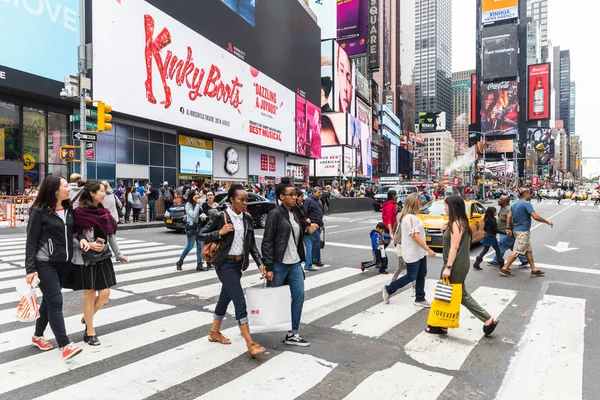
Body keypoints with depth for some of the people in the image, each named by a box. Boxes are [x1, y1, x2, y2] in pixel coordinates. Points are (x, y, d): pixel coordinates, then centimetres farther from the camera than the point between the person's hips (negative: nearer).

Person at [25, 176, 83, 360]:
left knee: (49, 300, 17)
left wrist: (81, 239, -5)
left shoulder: (68, 210, 7)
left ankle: (37, 336, 35)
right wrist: (30, 269, -14)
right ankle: (65, 345, -7)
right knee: (55, 301, -9)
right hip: (45, 263, -6)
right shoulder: (39, 212, -11)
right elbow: (31, 241, -11)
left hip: (63, 262, 6)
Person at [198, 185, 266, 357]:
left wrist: (260, 263, -2)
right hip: (225, 264, -6)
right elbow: (201, 235, -6)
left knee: (225, 298, 19)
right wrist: (220, 232, -20)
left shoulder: (247, 218, 4)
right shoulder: (220, 217, -11)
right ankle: (250, 344, -4)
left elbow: (252, 244, 7)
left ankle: (214, 333, 38)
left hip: (239, 263, 6)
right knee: (240, 302, -10)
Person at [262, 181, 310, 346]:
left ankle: (292, 334, 14)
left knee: (299, 296, 4)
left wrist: (299, 259, 16)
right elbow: (267, 242, -14)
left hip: (295, 263, 7)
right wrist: (269, 267, -17)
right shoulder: (275, 214, -11)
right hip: (279, 264, -7)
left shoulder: (294, 214, 12)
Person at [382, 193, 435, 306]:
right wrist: (428, 250, -22)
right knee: (411, 277, 2)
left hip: (419, 252, 10)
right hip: (412, 253, -10)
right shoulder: (411, 218, -22)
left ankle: (420, 299, 24)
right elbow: (416, 237, -26)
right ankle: (388, 289, 15)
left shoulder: (409, 216, 10)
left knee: (421, 275, 14)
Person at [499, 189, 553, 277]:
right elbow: (535, 217, -21)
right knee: (517, 251, -5)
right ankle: (504, 269, -4)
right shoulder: (526, 204, -15)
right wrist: (547, 222, -8)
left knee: (528, 250, 15)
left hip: (517, 230, 10)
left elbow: (509, 216, 9)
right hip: (523, 231, -10)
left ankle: (534, 270, 22)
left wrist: (508, 228, 10)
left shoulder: (515, 204, 12)